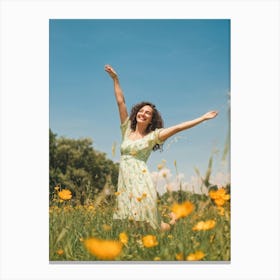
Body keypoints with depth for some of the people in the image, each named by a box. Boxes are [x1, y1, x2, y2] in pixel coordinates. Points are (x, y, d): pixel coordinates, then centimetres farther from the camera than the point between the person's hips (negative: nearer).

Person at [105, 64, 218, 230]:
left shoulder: (152, 136, 2)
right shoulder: (127, 130, 12)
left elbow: (177, 128, -3)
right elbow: (121, 102, 10)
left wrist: (203, 118, -6)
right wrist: (115, 79, 10)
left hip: (140, 181, -4)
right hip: (124, 181, 4)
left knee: (146, 222, -7)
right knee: (129, 221, -2)